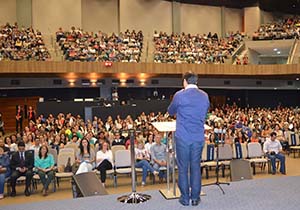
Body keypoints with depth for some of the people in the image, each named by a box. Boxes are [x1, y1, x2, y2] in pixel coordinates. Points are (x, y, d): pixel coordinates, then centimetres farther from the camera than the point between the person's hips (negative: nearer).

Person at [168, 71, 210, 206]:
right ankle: (195, 198, 18)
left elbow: (170, 111, 10)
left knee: (183, 168, 6)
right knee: (196, 167, 10)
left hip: (182, 137, -3)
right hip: (199, 137, 3)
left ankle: (185, 198, 14)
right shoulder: (205, 96, 5)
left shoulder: (179, 95, -7)